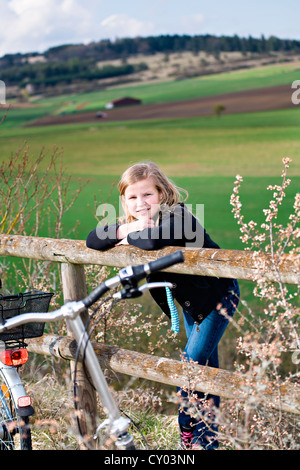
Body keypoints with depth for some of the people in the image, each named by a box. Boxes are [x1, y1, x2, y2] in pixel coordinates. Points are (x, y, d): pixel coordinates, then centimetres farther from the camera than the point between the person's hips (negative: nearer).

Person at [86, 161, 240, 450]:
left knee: (192, 362, -10)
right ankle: (208, 439, 25)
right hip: (190, 302, 8)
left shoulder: (177, 217, -28)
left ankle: (189, 433, 6)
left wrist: (130, 238, -27)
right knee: (205, 366, 15)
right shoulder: (133, 223, -5)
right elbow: (92, 241, -11)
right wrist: (125, 229, -26)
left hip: (218, 295, -8)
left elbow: (153, 241, -48)